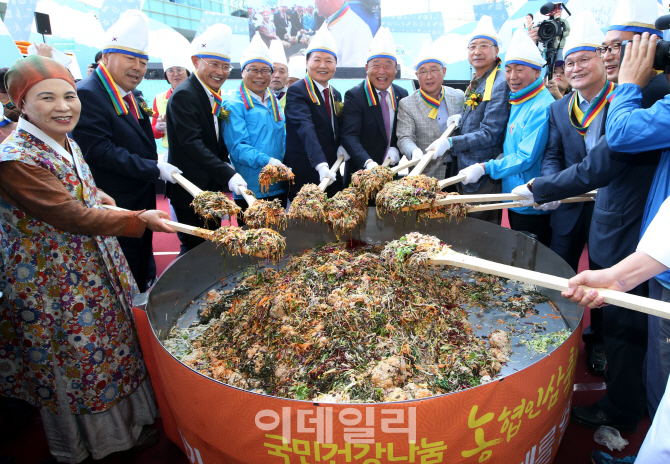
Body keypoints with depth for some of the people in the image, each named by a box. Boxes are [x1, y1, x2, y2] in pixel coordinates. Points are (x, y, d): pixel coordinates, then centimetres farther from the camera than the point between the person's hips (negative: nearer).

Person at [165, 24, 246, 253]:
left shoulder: (213, 96, 12)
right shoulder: (184, 95, -16)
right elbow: (192, 144, -26)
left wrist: (224, 164, 2)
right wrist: (228, 175, -32)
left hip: (212, 188, 9)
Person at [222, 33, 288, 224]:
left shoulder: (274, 101, 16)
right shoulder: (233, 104, -5)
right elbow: (237, 147, -14)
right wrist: (267, 161, -28)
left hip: (279, 187, 6)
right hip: (250, 190, -6)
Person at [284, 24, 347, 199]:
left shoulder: (336, 95, 15)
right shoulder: (296, 91, -9)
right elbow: (305, 129, -24)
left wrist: (343, 147, -1)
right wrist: (321, 164, -37)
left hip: (332, 174, 7)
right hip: (305, 176, -7)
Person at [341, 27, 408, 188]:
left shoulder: (402, 95, 7)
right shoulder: (354, 96, -10)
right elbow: (349, 136, -21)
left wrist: (396, 148, -7)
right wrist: (368, 163, -36)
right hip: (361, 172, -4)